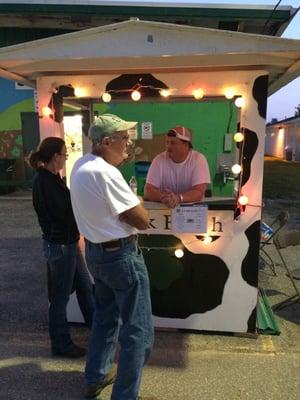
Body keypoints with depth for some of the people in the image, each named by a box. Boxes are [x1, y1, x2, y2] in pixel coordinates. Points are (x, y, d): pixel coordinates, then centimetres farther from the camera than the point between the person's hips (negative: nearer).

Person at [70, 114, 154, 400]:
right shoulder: (105, 173, -25)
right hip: (121, 256, -10)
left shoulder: (80, 165, 3)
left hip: (95, 251, 10)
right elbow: (143, 220, -21)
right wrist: (126, 211, -3)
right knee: (138, 331, 5)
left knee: (105, 317, 26)